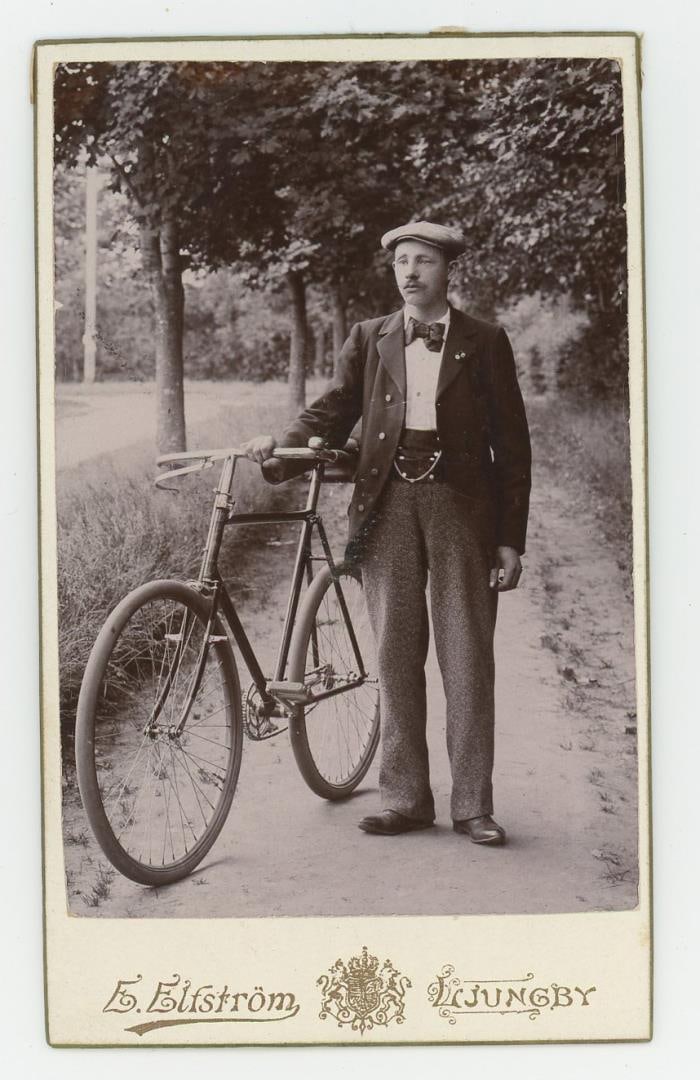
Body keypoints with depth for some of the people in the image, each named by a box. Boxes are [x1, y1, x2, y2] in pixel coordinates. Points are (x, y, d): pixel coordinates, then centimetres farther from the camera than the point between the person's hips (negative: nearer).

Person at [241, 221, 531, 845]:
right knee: (396, 654, 5)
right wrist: (283, 442, -16)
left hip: (460, 503, -2)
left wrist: (512, 540, -1)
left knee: (468, 656, -1)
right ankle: (406, 798, 14)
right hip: (387, 503, 2)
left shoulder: (485, 343, 6)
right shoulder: (370, 339, 13)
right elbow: (335, 410, 6)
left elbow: (512, 443, 4)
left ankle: (473, 805, 8)